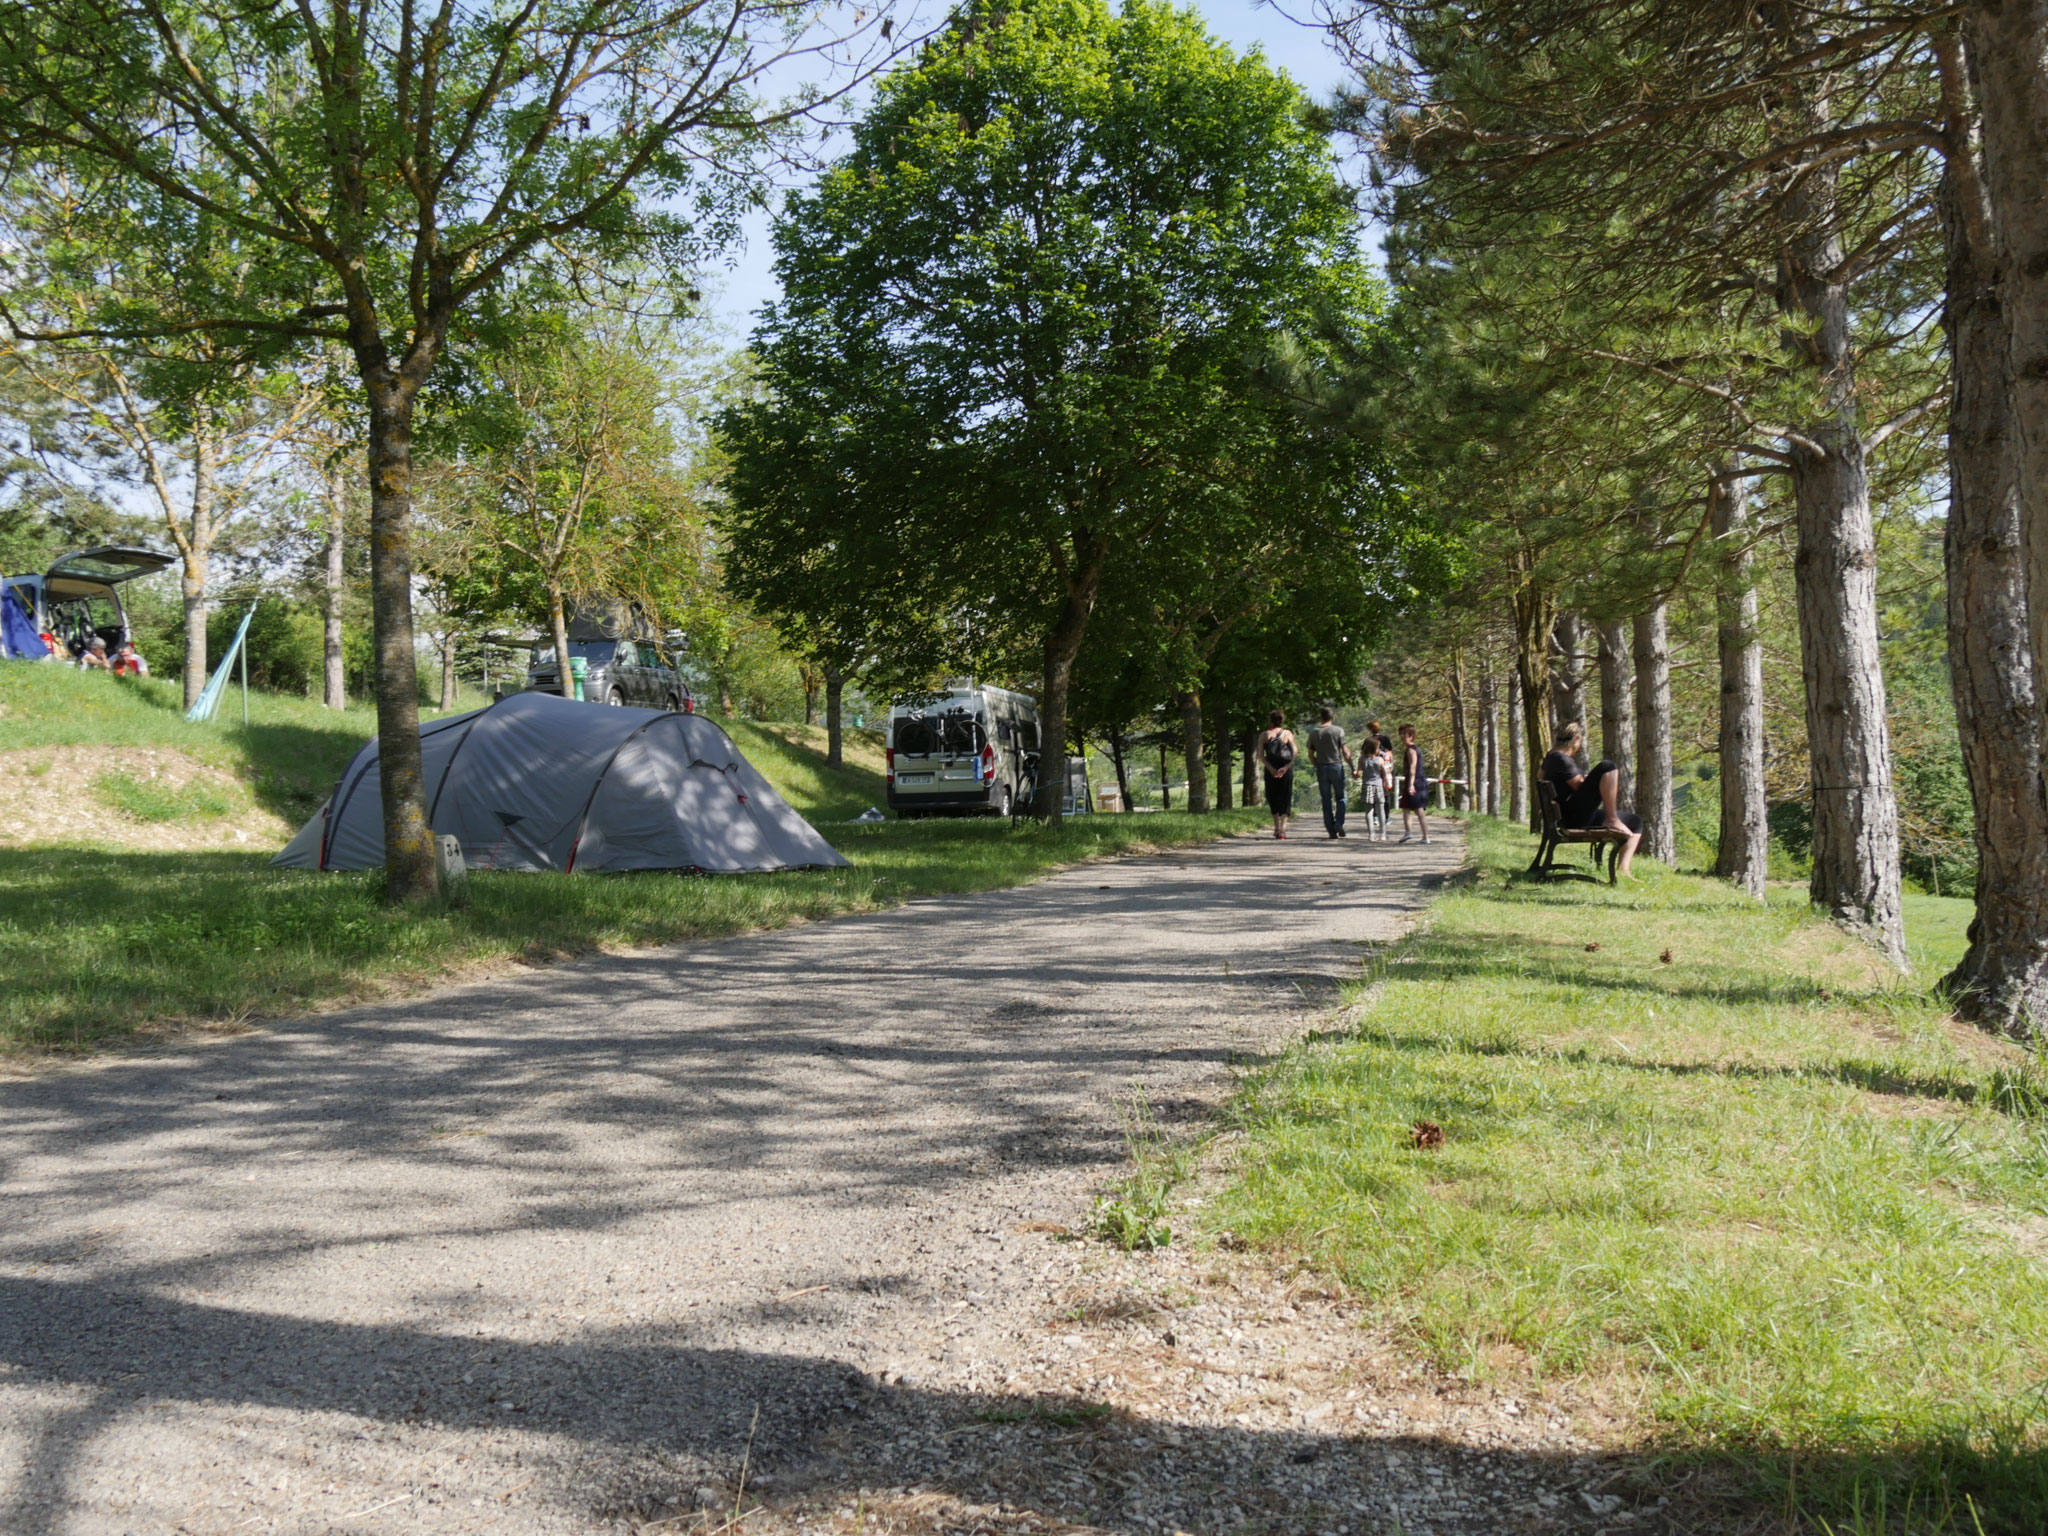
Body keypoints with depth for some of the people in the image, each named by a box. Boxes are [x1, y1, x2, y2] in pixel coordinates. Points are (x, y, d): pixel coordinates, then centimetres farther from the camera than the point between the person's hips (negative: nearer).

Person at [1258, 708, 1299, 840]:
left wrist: (1271, 769, -12)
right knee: (1285, 799, 4)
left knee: (1272, 798, 17)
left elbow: (1260, 755, -7)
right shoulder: (1288, 734, 5)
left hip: (1271, 770, 0)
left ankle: (1276, 827, 18)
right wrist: (1287, 766, -12)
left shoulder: (1264, 735, 5)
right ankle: (1282, 828, -9)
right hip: (1286, 770, 0)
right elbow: (1295, 752, -8)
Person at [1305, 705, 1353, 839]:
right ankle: (1338, 822, -10)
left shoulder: (1314, 732, 5)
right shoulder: (1338, 730, -4)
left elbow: (1311, 755, 6)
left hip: (1321, 768, 2)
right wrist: (1352, 768, -3)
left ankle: (1331, 829, 3)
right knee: (1341, 797, 9)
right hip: (1336, 766, -2)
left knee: (1326, 800, 6)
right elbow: (1345, 752, -7)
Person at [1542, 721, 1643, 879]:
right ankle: (1612, 820, -20)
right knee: (1607, 767, -21)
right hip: (1572, 816, -11)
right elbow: (1579, 785, -16)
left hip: (1583, 817, 11)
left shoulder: (1552, 758, 20)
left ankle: (1622, 869, 1)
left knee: (1635, 821, 15)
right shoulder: (1560, 759, -11)